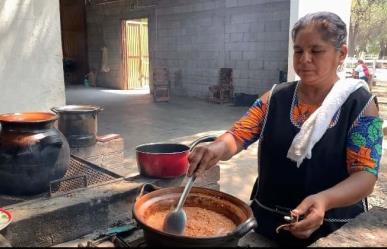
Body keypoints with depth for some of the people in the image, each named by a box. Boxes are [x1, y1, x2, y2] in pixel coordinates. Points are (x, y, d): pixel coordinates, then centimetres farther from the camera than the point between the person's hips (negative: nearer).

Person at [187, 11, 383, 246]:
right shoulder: (275, 98, -2)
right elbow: (236, 137, -8)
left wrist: (323, 200, -36)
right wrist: (218, 147, -32)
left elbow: (366, 176, -17)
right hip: (267, 221, 3)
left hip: (332, 230, -2)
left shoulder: (360, 104, -10)